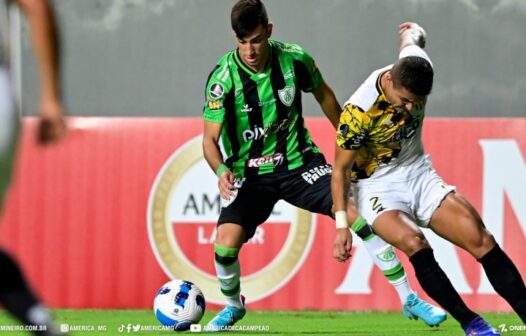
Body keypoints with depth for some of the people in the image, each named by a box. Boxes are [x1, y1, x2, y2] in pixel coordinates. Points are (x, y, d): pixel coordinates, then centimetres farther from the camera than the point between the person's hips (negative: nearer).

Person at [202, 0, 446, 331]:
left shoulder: (294, 58, -11)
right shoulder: (223, 77, -18)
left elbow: (323, 95, 10)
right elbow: (210, 138, -13)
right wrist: (220, 170, -34)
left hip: (298, 162, 1)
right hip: (249, 175, -1)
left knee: (360, 214, -14)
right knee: (226, 243, -21)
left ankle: (409, 299, -3)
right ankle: (233, 305, 14)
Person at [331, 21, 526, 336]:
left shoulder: (418, 67, -14)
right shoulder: (359, 112, -28)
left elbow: (412, 36, 12)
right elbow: (341, 168, -15)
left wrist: (412, 32, 36)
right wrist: (342, 225, -18)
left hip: (419, 175, 5)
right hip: (378, 188, -5)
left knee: (482, 240, -13)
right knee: (414, 244, -34)